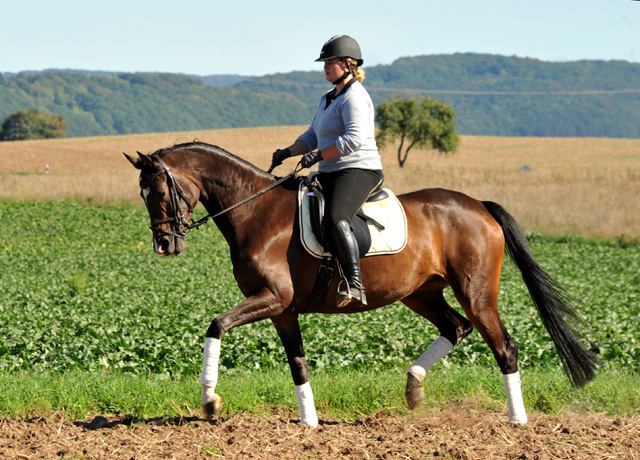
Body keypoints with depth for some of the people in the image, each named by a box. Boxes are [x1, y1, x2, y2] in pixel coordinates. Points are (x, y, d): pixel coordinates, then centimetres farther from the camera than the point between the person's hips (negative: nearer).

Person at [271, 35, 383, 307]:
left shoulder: (354, 98, -12)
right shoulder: (328, 99, 21)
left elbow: (354, 139, -23)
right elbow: (313, 136, 24)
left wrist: (319, 155, -23)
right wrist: (288, 152, 7)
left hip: (359, 170, -11)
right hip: (331, 173, 11)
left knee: (336, 219, -33)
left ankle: (354, 284, -37)